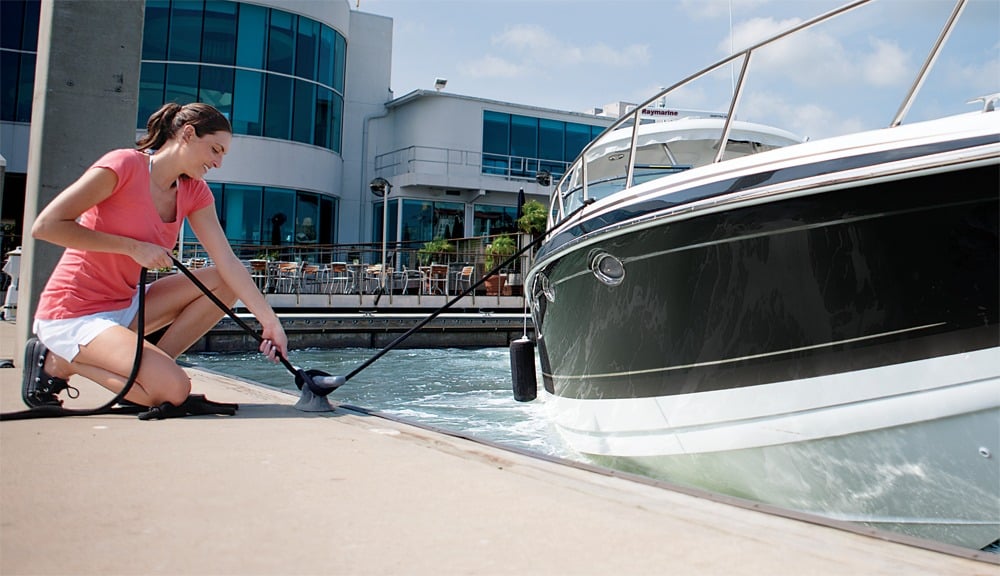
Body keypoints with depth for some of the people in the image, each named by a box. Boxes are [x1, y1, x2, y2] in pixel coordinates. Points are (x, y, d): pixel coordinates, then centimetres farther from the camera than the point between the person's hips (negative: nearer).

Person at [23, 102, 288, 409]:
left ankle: (151, 365, -5)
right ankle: (59, 363, -3)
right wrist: (132, 247, -19)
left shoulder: (195, 192, 3)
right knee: (174, 389, -23)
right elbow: (45, 226, -19)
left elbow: (228, 263, -2)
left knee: (222, 283, -4)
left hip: (125, 306, 7)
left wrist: (271, 322, -10)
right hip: (73, 315, -7)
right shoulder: (124, 165, -16)